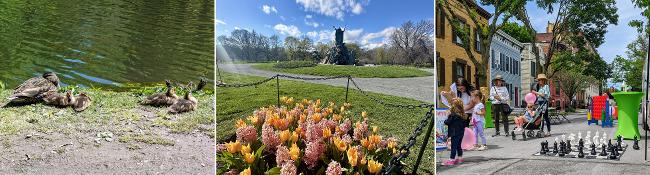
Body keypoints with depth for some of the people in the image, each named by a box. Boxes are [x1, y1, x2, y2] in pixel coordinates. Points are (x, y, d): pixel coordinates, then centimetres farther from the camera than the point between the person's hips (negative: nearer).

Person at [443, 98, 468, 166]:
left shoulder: (453, 115, -20)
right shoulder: (462, 115, 3)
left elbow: (447, 122, -17)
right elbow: (464, 124, 12)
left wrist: (445, 121, 3)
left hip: (455, 134, -7)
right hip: (461, 133, 7)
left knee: (454, 147, -2)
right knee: (458, 146, 18)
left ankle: (451, 160, 3)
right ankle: (460, 158, 25)